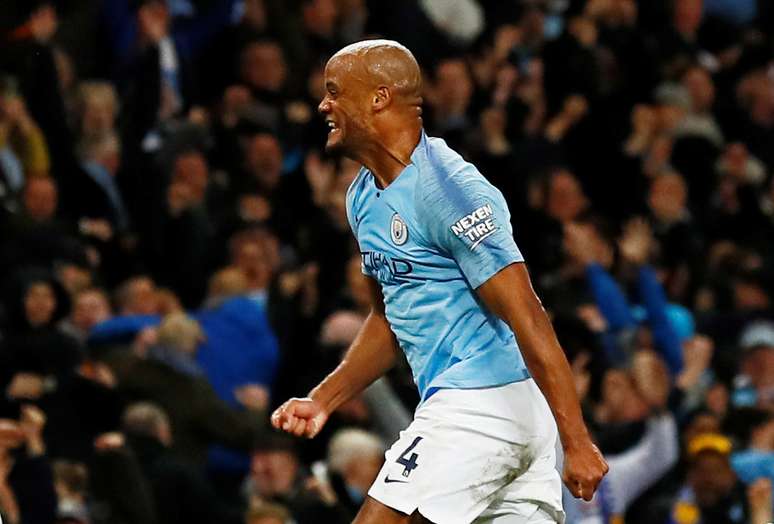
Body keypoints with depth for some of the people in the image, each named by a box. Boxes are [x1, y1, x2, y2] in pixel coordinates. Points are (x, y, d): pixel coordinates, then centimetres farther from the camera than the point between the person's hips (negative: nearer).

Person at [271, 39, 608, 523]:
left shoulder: (447, 190, -16)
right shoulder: (365, 197, 14)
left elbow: (528, 320, -20)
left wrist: (577, 442, -24)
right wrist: (323, 401, 16)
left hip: (480, 408, -10)